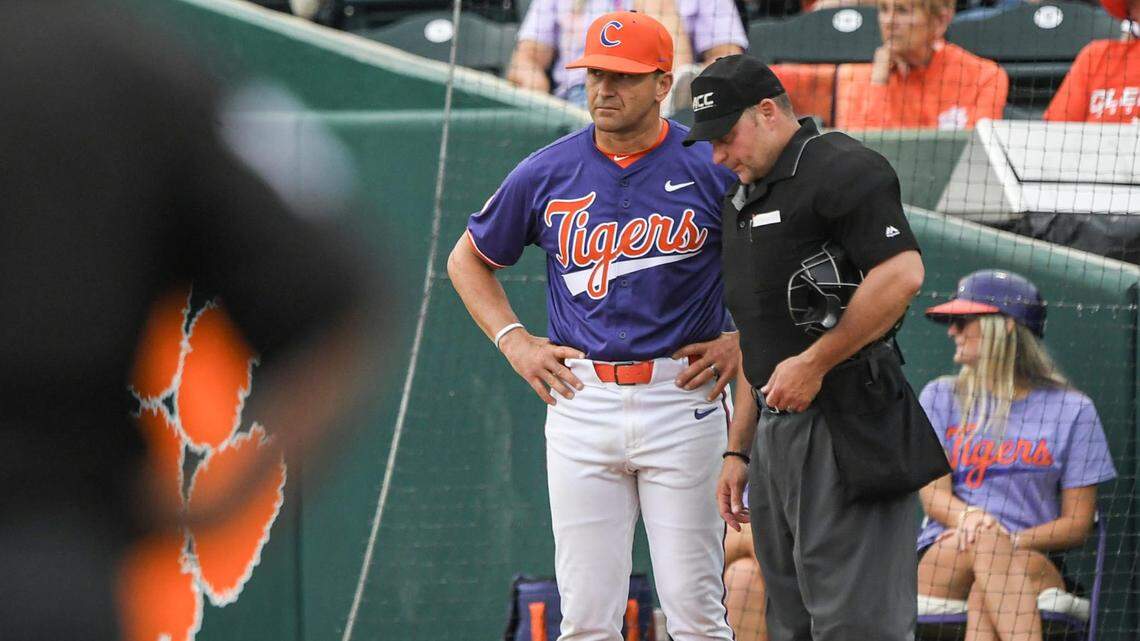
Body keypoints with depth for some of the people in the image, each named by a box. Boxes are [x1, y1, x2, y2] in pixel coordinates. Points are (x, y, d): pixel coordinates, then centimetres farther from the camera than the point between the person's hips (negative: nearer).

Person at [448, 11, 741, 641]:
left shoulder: (711, 169, -3)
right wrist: (513, 340, 7)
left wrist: (743, 340, 0)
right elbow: (468, 259, 19)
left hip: (681, 398, -2)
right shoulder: (546, 173, 4)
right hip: (581, 398, 2)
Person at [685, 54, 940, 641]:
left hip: (843, 425, -10)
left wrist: (814, 362, -17)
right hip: (775, 430, 10)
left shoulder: (841, 168, -8)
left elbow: (901, 275, -21)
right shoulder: (740, 201, 22)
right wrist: (738, 451, 20)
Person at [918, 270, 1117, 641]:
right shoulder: (940, 398, 18)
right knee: (982, 541, -36)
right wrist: (966, 517, -21)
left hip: (1034, 566, -1)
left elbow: (1078, 523, 5)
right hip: (942, 559, 1)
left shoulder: (1072, 410, 11)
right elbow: (933, 493, 4)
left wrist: (1013, 541, -15)